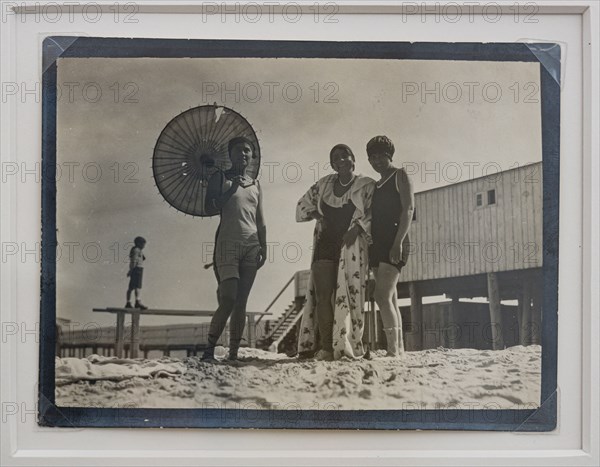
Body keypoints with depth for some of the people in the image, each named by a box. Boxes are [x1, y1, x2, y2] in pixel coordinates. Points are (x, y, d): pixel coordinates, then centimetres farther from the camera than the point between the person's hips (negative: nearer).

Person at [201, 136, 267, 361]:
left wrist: (264, 248, 11)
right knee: (228, 299, -15)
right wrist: (230, 191, -12)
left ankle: (233, 353, 0)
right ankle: (210, 347, -3)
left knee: (241, 302, -1)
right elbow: (209, 208, -3)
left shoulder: (255, 185, 20)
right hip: (228, 244, -4)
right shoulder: (220, 178, 9)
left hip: (251, 246, 4)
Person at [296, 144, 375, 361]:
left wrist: (357, 227, -18)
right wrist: (318, 215, 7)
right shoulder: (324, 184, 17)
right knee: (322, 294, -8)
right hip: (325, 244, 4)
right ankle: (325, 347, -10)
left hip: (351, 247, -3)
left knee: (348, 295, -9)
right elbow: (302, 205, 24)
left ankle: (346, 346, -8)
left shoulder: (366, 185, 5)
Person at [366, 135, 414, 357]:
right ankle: (399, 349, 7)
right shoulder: (376, 185, 22)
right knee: (390, 299, 5)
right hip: (377, 244, 8)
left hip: (393, 242, -8)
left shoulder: (400, 175, 1)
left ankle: (393, 351, -19)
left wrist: (398, 242, -20)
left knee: (382, 296, -18)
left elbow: (408, 209, -10)